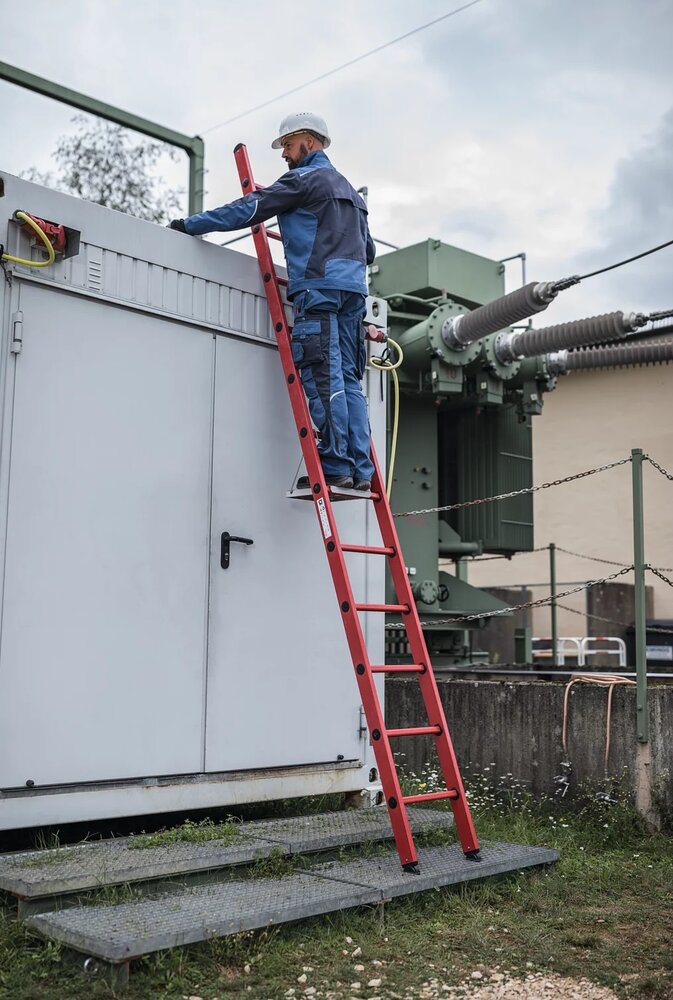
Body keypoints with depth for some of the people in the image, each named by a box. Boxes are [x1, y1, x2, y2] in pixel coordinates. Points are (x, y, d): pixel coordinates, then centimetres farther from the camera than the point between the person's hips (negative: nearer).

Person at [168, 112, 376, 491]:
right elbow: (368, 249, 30)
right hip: (353, 288, 8)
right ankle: (360, 470, -2)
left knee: (322, 376, -12)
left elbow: (249, 209, -6)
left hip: (319, 287, -8)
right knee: (348, 378, 4)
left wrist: (189, 224, -2)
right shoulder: (349, 189, 29)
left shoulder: (305, 178, 2)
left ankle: (335, 467, -17)